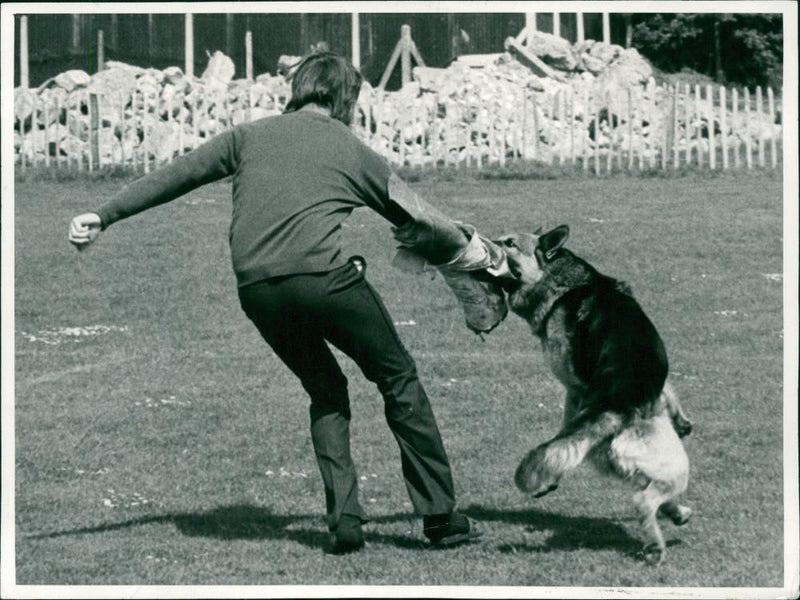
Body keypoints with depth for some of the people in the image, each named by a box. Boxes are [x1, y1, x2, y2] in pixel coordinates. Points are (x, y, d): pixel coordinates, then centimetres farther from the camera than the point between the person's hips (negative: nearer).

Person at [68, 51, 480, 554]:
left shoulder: (251, 136, 22)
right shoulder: (352, 149, 16)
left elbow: (175, 176, 21)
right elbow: (417, 221, 23)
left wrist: (105, 217, 28)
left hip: (257, 288, 3)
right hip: (323, 275, -3)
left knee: (326, 392, 20)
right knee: (399, 380, 12)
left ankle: (344, 520, 9)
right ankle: (440, 516, 10)